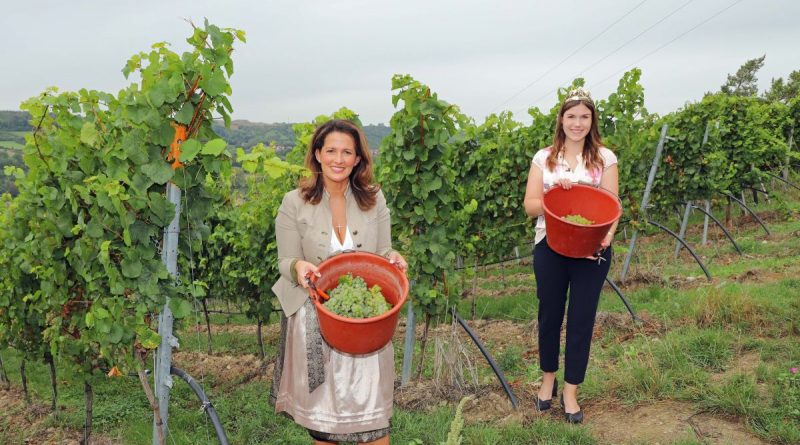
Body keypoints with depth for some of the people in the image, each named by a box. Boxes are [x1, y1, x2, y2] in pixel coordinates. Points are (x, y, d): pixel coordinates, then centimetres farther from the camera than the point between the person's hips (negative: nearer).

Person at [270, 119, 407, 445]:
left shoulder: (374, 199, 1)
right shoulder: (294, 203, -5)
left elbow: (382, 253, 7)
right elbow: (285, 262, -1)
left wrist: (393, 258, -16)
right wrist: (299, 267, -24)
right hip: (315, 319, -1)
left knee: (372, 415, 3)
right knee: (321, 408, 11)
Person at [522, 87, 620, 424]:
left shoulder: (605, 158, 1)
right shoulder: (544, 158, 2)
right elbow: (530, 206, -1)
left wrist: (607, 235, -21)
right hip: (550, 248, 1)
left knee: (582, 319, 5)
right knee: (550, 314, 13)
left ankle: (570, 392, 20)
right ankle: (548, 380, 34)